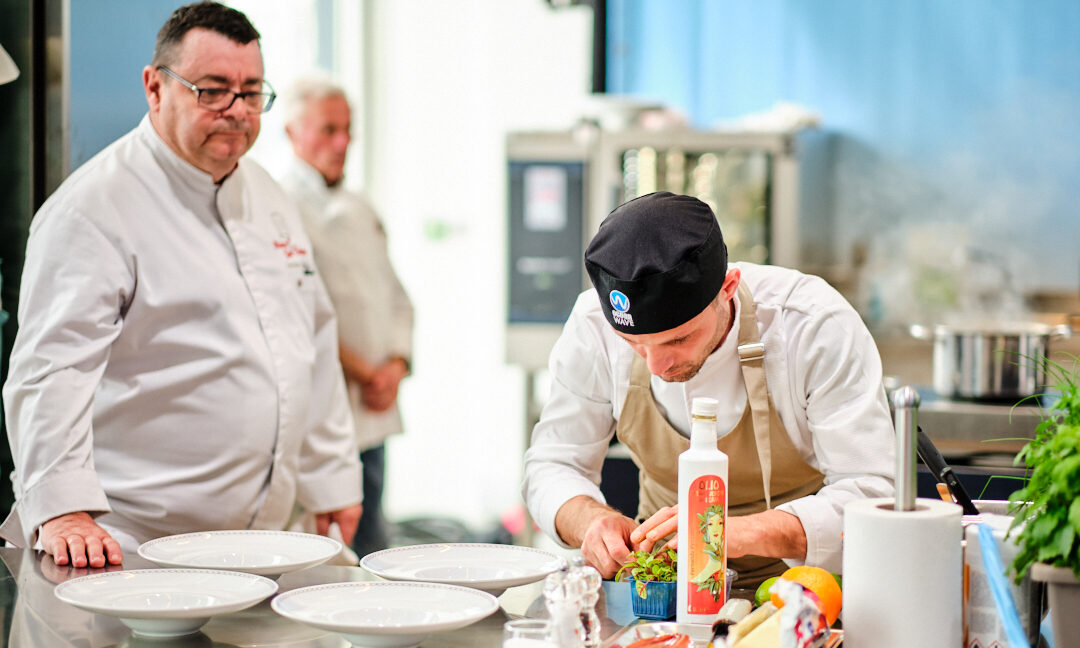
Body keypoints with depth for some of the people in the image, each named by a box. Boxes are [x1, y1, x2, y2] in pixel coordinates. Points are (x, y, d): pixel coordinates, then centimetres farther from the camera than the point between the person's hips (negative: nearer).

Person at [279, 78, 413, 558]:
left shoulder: (360, 211, 19)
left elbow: (395, 296, 19)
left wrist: (396, 365, 1)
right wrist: (364, 374, -13)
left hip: (373, 415, 8)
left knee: (370, 547, 11)